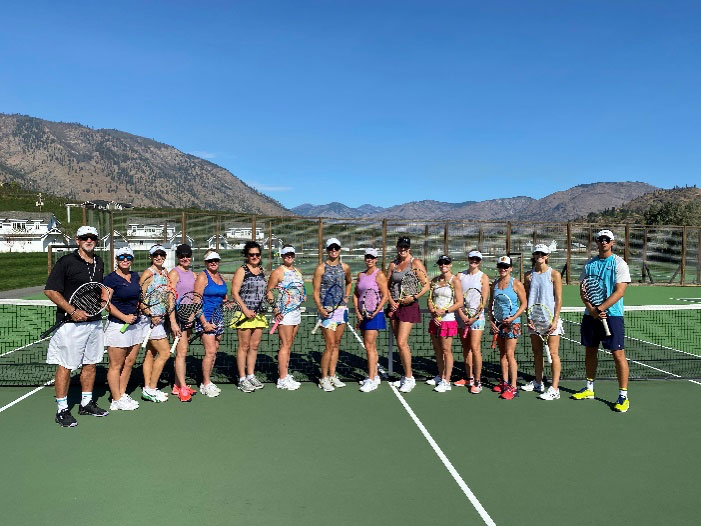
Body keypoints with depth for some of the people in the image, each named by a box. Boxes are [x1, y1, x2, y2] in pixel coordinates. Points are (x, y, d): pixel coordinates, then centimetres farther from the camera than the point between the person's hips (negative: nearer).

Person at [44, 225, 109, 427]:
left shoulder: (99, 263, 12)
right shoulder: (66, 262, -8)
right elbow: (50, 290, -11)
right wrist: (72, 311, -17)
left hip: (94, 322, 7)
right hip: (71, 324, -7)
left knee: (91, 363, 14)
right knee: (65, 366, 0)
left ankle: (86, 403, 29)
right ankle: (62, 410, 12)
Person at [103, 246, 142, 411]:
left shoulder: (135, 276, 11)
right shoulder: (110, 278, -10)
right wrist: (124, 317, -19)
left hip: (135, 325, 7)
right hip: (117, 326, -7)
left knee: (129, 362, 13)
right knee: (116, 365, 2)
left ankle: (122, 395, 26)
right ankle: (116, 400, 12)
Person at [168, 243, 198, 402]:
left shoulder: (193, 274, 15)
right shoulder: (174, 273, -7)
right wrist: (173, 322, -20)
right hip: (178, 314, -7)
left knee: (181, 351, 12)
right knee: (182, 351, -8)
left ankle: (177, 386, 20)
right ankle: (183, 388, -2)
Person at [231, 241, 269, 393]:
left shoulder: (262, 270, 13)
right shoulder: (241, 271, -6)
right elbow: (234, 292, -10)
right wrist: (245, 309, -17)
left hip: (259, 314, 6)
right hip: (244, 313, -6)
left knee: (254, 346, 11)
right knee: (244, 346, 1)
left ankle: (251, 375, 23)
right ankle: (242, 379, 9)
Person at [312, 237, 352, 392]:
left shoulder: (345, 267, 9)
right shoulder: (321, 268, -4)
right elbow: (316, 291, -6)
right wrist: (320, 308, -19)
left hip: (341, 309, 5)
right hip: (327, 310, -5)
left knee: (336, 344, 10)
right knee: (330, 345, -6)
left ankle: (332, 376, 19)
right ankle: (324, 379, 6)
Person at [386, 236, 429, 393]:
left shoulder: (415, 262, -4)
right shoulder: (393, 265, 11)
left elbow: (426, 285, -8)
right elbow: (387, 286, 13)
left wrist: (414, 297, -18)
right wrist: (390, 301, -2)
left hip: (409, 306, -6)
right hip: (394, 306, 6)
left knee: (402, 343, -11)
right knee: (400, 344, 11)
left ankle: (409, 378, 2)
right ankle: (407, 376, 23)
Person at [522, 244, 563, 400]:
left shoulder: (554, 274, -3)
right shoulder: (529, 275, 8)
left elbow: (558, 300, -5)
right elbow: (526, 299, 9)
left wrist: (555, 320, -12)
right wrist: (529, 318, -2)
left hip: (551, 319, -5)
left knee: (553, 353, -3)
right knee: (537, 352, 13)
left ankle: (554, 389, 0)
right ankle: (538, 383, 26)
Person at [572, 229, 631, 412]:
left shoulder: (619, 264, -4)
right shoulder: (589, 264, 10)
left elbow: (619, 292, -12)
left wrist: (599, 309, -18)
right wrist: (591, 310, -11)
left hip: (612, 316, -5)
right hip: (590, 315, 5)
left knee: (618, 354, -4)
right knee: (590, 352, 13)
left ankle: (623, 396, 6)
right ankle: (589, 388, 28)